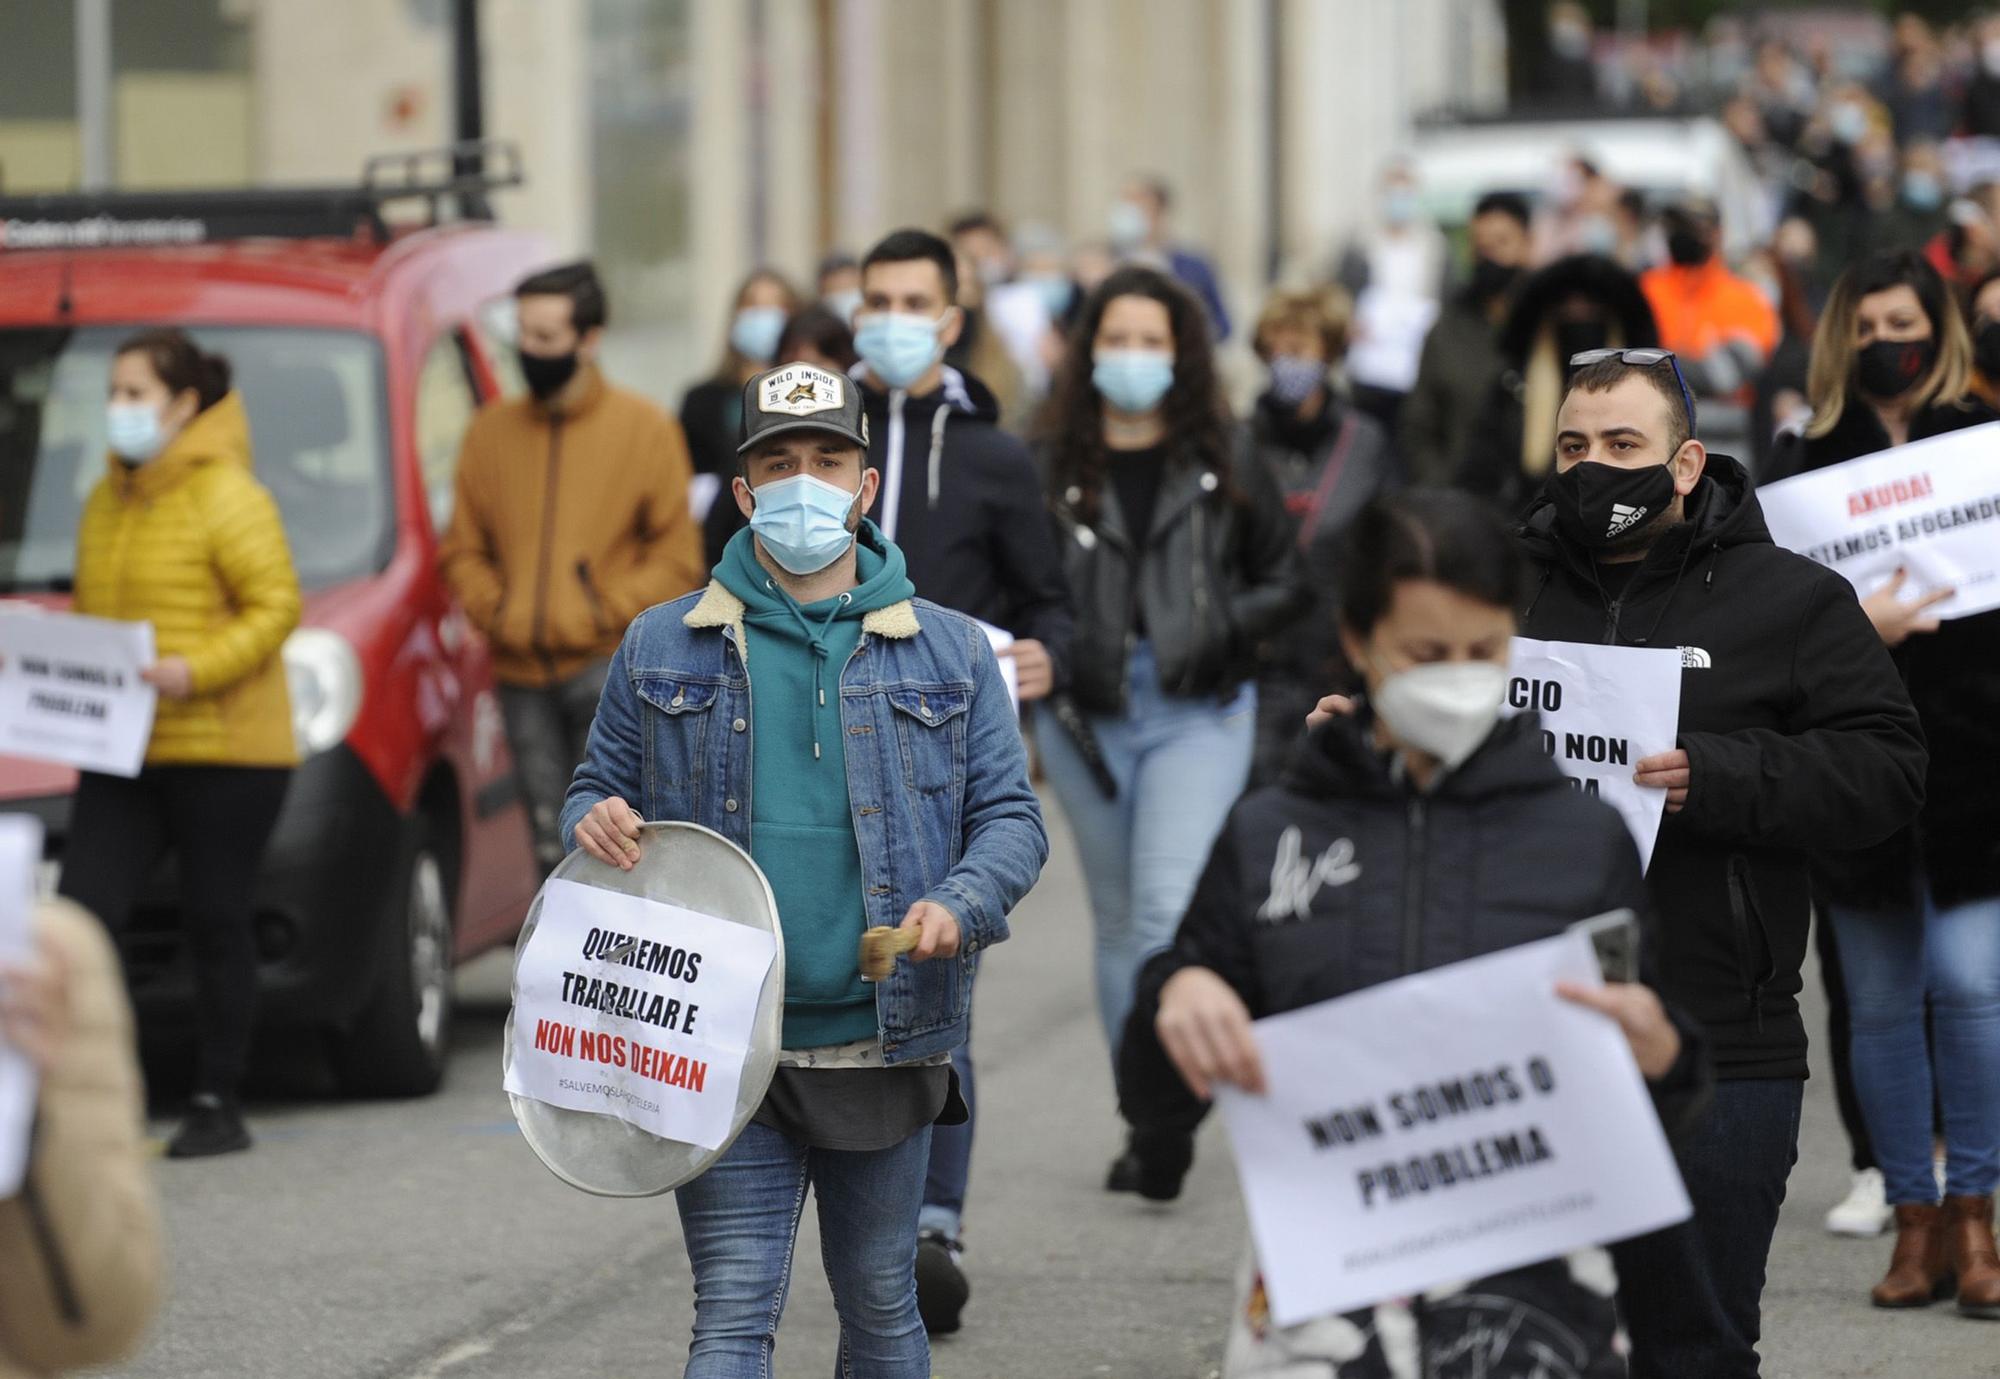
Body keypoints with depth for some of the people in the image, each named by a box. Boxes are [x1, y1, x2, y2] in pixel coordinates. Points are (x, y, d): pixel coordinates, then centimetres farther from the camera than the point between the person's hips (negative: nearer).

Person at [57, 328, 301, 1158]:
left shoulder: (228, 497, -10)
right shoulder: (107, 500, 14)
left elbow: (277, 605, -13)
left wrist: (196, 670, -24)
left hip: (223, 750, -7)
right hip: (121, 754, 7)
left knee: (217, 926, 2)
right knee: (82, 915, -5)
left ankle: (219, 1105, 12)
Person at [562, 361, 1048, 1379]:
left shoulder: (948, 652, 7)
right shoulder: (661, 648, 8)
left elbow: (1011, 817, 6)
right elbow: (598, 789, 15)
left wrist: (960, 905, -14)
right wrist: (596, 824, -10)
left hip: (881, 1045, 1)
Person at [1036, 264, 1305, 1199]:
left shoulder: (1225, 464, 3)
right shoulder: (1052, 467, 1)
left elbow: (1286, 584, 9)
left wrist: (1222, 629, -8)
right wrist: (1052, 659, -15)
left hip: (1199, 712, -2)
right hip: (1087, 718, 2)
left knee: (1169, 909, -18)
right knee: (1120, 921, 11)